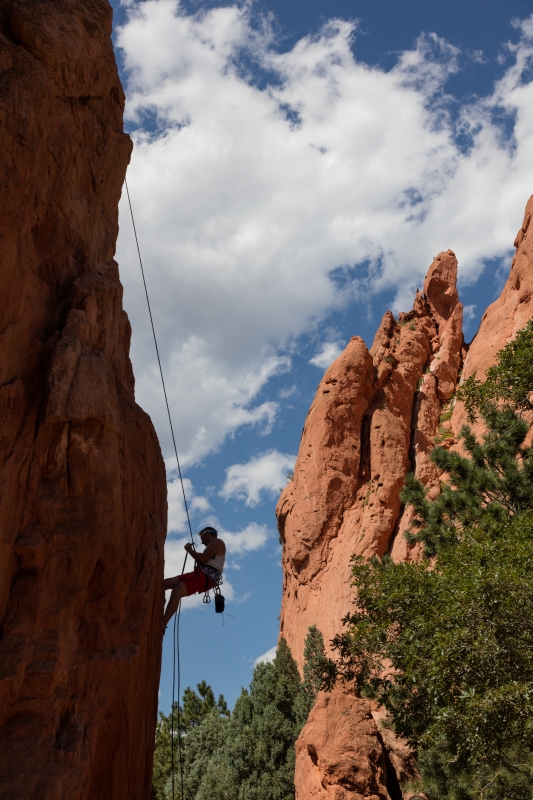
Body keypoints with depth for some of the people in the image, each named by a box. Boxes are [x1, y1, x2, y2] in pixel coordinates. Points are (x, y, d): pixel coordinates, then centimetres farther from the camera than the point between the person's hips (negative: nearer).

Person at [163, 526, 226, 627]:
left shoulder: (217, 542, 3)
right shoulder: (212, 546, 32)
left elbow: (202, 559, -12)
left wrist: (190, 550, 2)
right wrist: (192, 552, 15)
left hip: (207, 576, -11)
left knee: (176, 591, -29)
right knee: (165, 583, 1)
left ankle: (161, 626, -32)